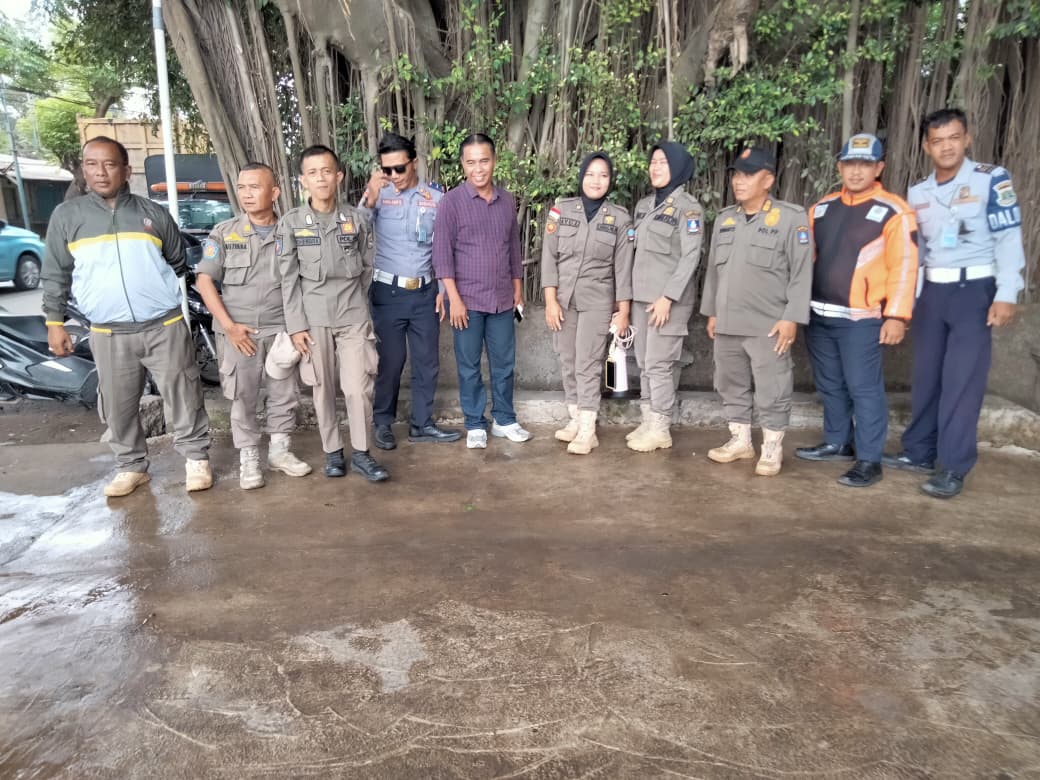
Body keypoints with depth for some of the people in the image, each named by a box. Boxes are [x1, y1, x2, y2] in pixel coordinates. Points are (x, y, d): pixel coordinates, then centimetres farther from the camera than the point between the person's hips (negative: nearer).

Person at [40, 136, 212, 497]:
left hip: (165, 327, -1)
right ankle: (131, 466, 24)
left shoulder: (154, 213, 5)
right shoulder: (66, 216, 5)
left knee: (184, 396, 1)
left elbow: (179, 261, 17)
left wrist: (155, 287, 10)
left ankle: (196, 457, 15)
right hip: (108, 334, 1)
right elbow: (56, 274, 8)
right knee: (118, 406, 8)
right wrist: (54, 321, 5)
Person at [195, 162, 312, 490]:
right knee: (242, 398, 5)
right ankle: (248, 458, 17)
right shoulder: (224, 233, 0)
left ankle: (280, 449, 25)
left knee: (284, 393, 8)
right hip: (238, 331, -1)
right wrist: (229, 326, -10)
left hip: (280, 329, 1)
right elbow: (204, 281, -2)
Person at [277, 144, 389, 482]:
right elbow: (289, 279, -1)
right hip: (313, 319, 0)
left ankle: (361, 453, 10)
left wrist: (356, 302, 7)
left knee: (358, 387, -3)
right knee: (323, 388, 6)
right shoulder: (290, 223, 0)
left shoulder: (357, 219, 4)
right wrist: (296, 326, -6)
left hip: (354, 317, 0)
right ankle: (332, 451, 19)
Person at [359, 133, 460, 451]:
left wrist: (443, 290, 4)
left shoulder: (436, 197, 3)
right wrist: (370, 195, -35)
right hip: (389, 292, -2)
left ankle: (422, 424, 22)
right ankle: (383, 423, 21)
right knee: (390, 360, 5)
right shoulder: (379, 193, -3)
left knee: (427, 360, 9)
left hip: (425, 292, 3)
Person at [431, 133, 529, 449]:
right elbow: (442, 253, -9)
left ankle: (505, 420, 25)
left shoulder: (507, 201, 7)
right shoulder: (451, 201, -6)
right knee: (469, 366, 6)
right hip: (468, 300, -3)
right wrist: (454, 299, -14)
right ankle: (475, 425, 19)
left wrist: (518, 290, 12)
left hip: (502, 299, 4)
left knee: (504, 363, 11)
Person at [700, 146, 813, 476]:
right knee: (732, 387, 14)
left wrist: (791, 317, -13)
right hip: (727, 324, 6)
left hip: (768, 326, -6)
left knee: (771, 392, 1)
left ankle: (772, 448, 15)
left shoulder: (791, 217, -5)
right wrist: (711, 312, 15)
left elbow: (801, 273, -8)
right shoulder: (724, 219, 13)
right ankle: (740, 440, 29)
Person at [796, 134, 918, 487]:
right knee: (830, 385, 15)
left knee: (864, 388, -3)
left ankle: (869, 460, 5)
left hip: (861, 319, -6)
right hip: (818, 315, 6)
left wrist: (896, 315, -15)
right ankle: (837, 443, 30)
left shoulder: (894, 212, -5)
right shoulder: (821, 208, 12)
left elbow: (903, 268, -9)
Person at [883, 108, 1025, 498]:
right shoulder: (917, 193, 10)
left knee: (962, 379, -7)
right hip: (932, 291, 5)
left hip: (975, 290, -5)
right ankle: (919, 452, 21)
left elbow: (1009, 239, -8)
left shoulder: (992, 180, -5)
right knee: (925, 374, 9)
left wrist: (1005, 295, -15)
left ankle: (953, 467, -2)